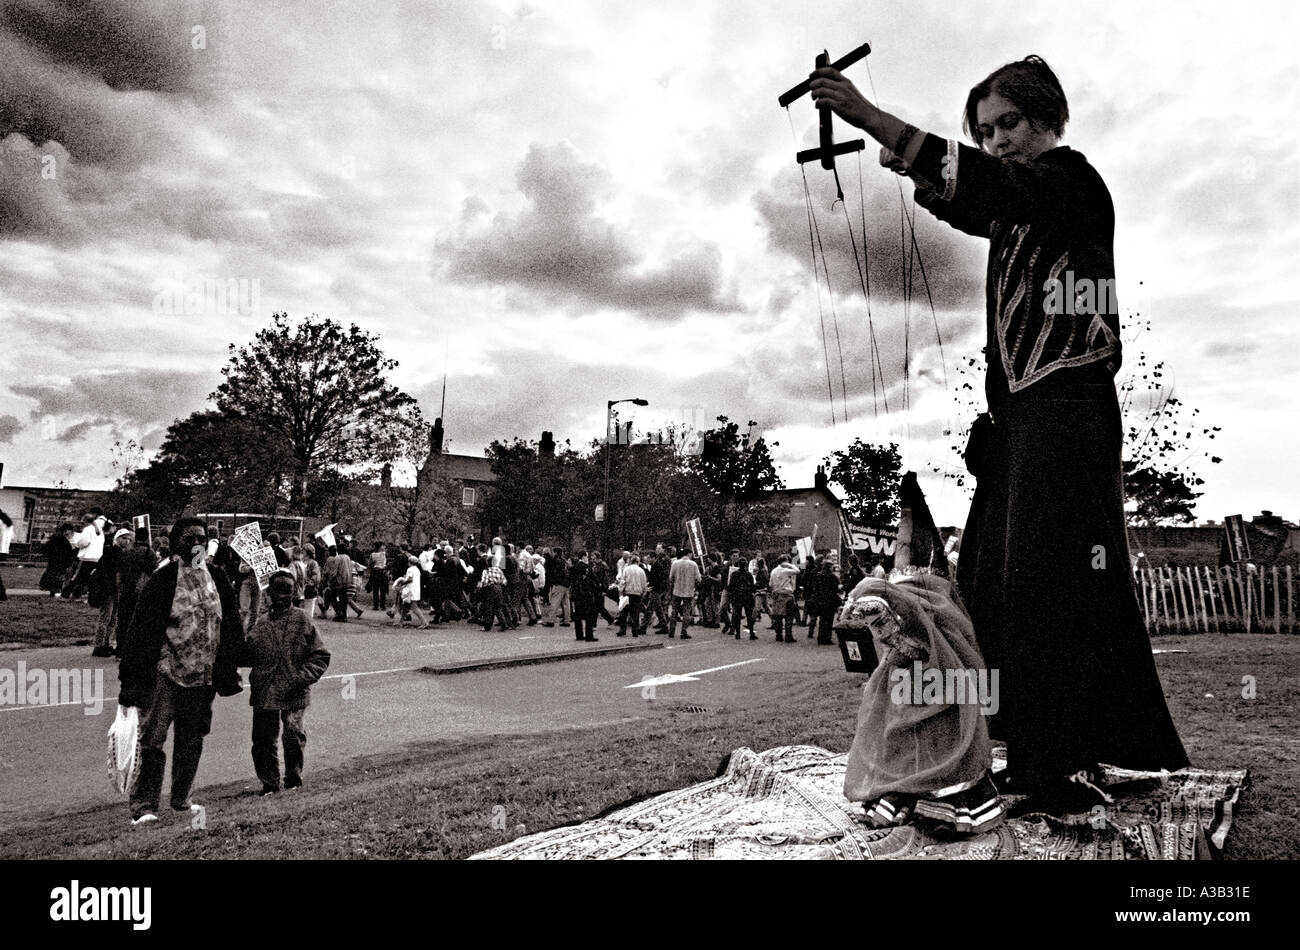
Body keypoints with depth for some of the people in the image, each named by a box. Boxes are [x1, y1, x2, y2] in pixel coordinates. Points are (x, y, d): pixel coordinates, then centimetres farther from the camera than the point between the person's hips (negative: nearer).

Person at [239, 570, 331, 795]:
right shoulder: (259, 624, 5)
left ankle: (293, 781, 23)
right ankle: (269, 783, 23)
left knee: (294, 739, 0)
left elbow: (320, 656, -1)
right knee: (263, 739, 4)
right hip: (264, 692, 2)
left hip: (294, 694, -2)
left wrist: (304, 677, -12)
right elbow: (246, 655, 9)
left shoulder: (302, 621, -1)